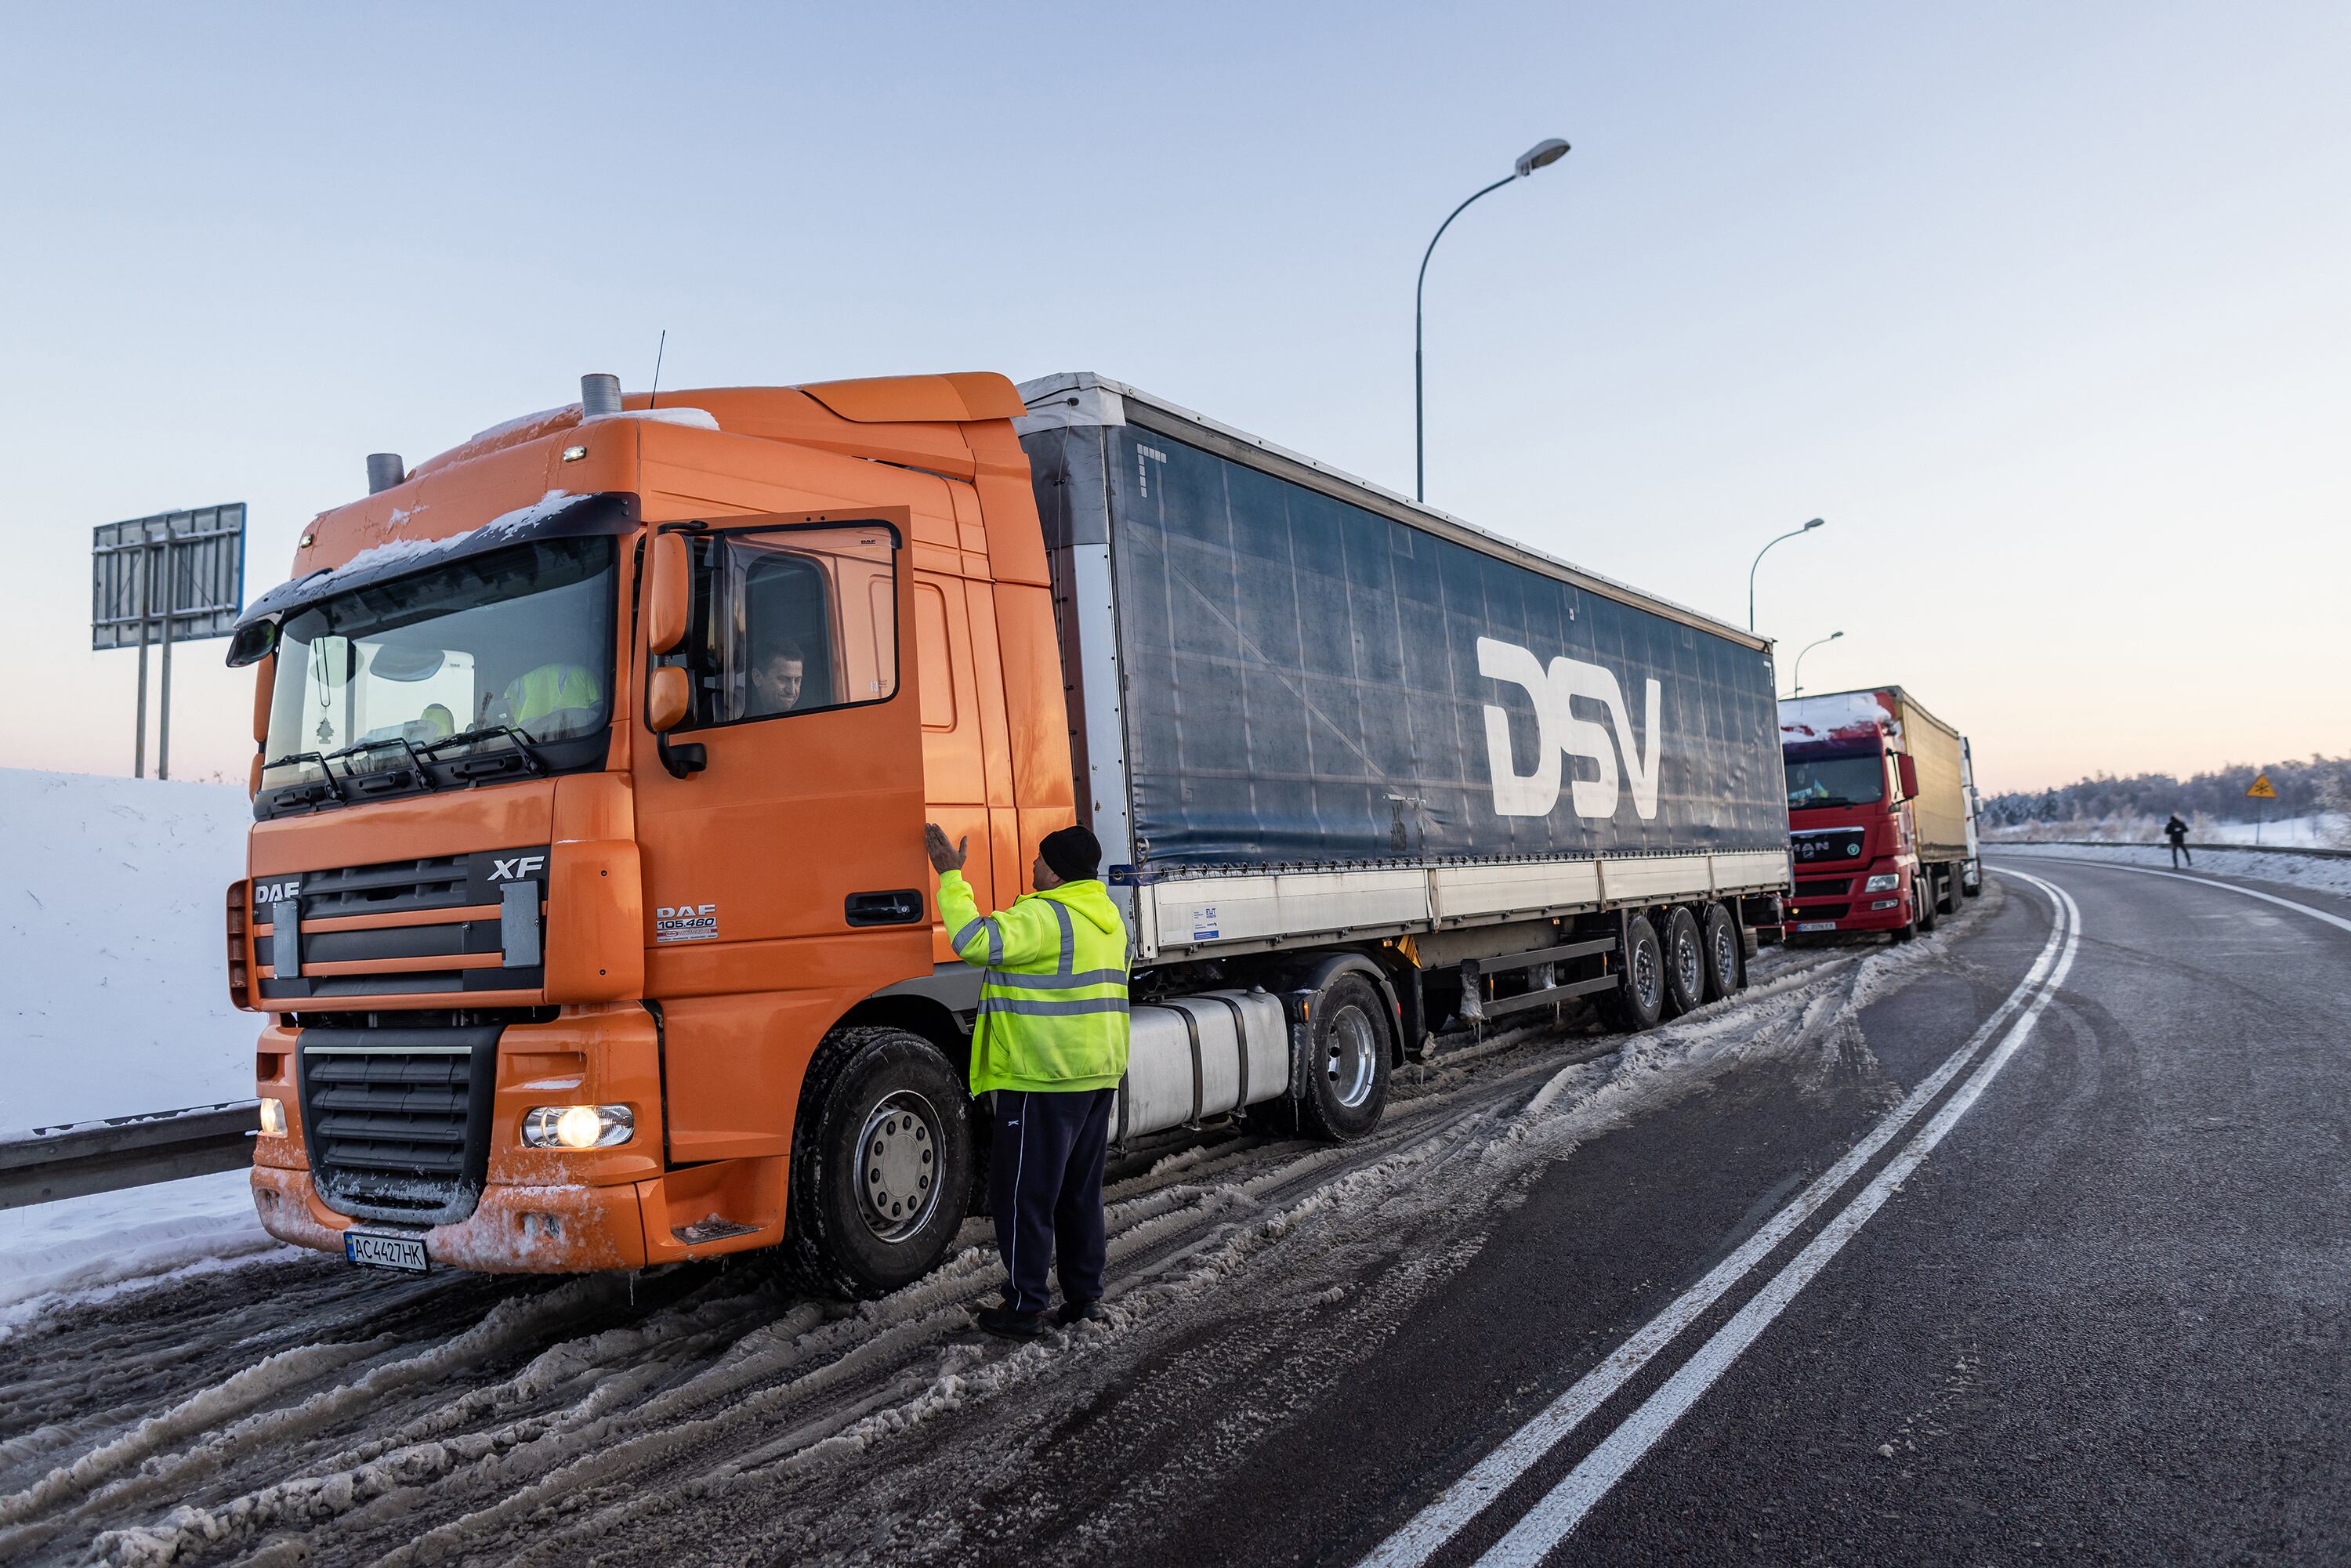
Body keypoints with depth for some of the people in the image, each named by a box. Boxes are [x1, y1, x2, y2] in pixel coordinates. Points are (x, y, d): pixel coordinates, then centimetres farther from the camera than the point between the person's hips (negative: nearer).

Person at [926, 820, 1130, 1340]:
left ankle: (1024, 1309, 7)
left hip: (1043, 1080, -9)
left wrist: (951, 877, -19)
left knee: (1024, 1196, 1)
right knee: (1080, 1192, 16)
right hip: (1098, 1074, 9)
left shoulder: (1043, 916, -17)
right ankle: (1084, 1297, 22)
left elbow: (976, 942, -28)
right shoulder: (1108, 917, 13)